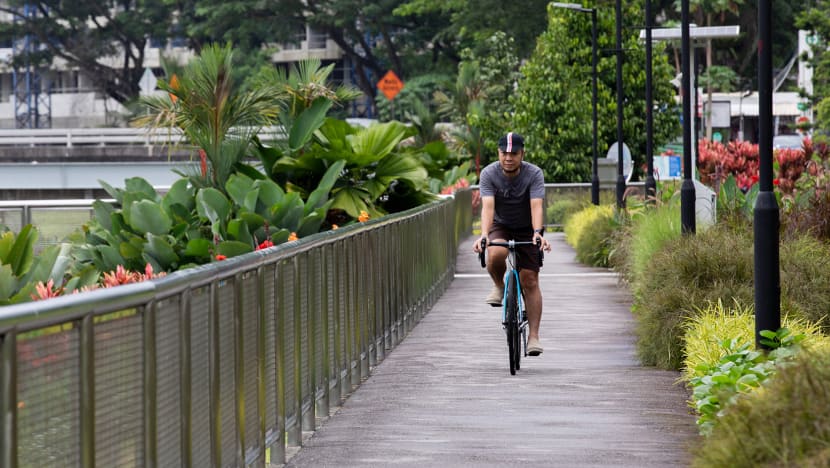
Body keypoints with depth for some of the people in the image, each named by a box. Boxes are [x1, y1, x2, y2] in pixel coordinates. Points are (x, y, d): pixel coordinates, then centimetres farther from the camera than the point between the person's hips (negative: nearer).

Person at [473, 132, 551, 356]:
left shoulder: (534, 174, -21)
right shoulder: (489, 174, -20)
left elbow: (536, 206, -33)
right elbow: (488, 206, -31)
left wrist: (537, 233, -50)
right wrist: (484, 234, -47)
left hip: (527, 229, 0)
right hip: (500, 226, 0)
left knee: (530, 281, -9)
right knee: (495, 255, -34)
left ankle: (533, 336, -4)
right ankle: (499, 286, -2)